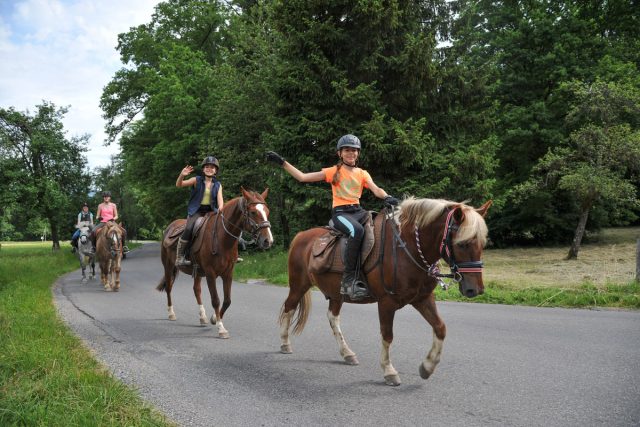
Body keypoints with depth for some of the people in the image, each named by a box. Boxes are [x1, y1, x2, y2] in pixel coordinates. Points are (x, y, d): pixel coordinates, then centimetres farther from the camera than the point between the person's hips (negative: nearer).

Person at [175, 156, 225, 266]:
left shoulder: (218, 185, 9)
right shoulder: (196, 180, 1)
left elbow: (220, 199, -1)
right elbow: (179, 185, -5)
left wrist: (220, 208, -24)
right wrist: (182, 175, -26)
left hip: (211, 211, 4)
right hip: (197, 211, -3)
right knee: (189, 229, -26)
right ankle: (180, 257, -19)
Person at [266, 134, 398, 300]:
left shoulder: (363, 174, 17)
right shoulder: (334, 172, 9)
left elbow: (376, 190, 0)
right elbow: (303, 177, 6)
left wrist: (387, 197, -24)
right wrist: (282, 162, 1)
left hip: (357, 211, 4)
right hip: (340, 212, -4)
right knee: (357, 230, -37)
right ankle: (348, 280, -37)